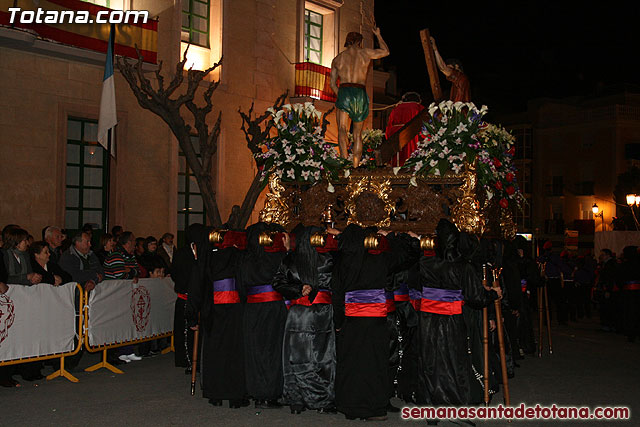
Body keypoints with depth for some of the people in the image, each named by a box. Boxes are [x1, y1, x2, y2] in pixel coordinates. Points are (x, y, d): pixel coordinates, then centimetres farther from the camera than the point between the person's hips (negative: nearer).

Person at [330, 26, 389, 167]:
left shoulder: (337, 59, 15)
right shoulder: (365, 53, 11)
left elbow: (333, 84, 17)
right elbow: (386, 51, 28)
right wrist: (378, 35, 40)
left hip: (344, 92, -1)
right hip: (360, 94, 1)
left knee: (342, 129, -13)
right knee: (357, 134, 12)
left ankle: (344, 160, -36)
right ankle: (355, 166, 13)